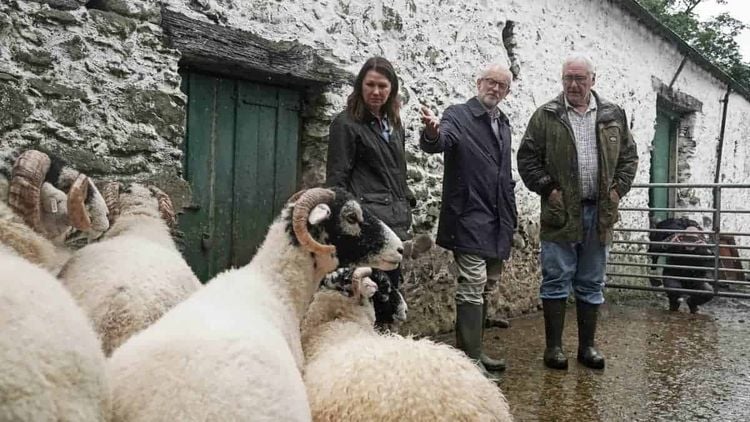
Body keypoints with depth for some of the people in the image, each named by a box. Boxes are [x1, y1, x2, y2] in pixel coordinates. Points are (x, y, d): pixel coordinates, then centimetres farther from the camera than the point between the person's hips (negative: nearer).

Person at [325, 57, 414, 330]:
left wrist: (406, 209, 16)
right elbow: (337, 177, -7)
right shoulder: (346, 123, -3)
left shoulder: (394, 125, 17)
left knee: (390, 287, 11)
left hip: (396, 222, 7)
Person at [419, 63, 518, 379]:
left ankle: (473, 351, 25)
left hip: (497, 223, 8)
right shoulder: (458, 115, -4)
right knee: (472, 287, -11)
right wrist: (432, 132, -49)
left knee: (486, 289, 13)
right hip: (470, 219, -8)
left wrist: (510, 216, 17)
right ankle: (470, 361, -5)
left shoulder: (503, 125, 18)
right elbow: (438, 143, -25)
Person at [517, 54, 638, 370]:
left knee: (591, 285, 11)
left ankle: (587, 345, 22)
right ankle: (553, 346, 11)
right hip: (561, 213, -3)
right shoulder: (546, 116, 1)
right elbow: (527, 158, 0)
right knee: (556, 282, 1)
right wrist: (548, 189, -9)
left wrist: (618, 189, 2)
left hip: (600, 213, 3)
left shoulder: (613, 115, 10)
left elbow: (629, 156, 15)